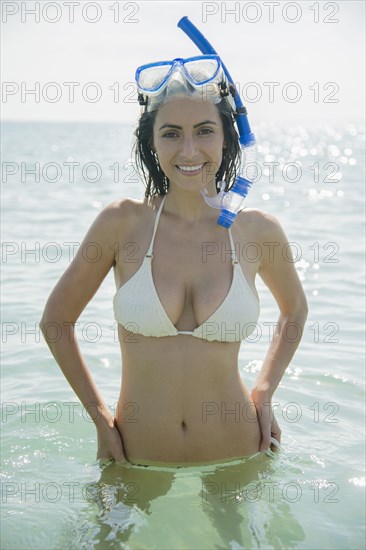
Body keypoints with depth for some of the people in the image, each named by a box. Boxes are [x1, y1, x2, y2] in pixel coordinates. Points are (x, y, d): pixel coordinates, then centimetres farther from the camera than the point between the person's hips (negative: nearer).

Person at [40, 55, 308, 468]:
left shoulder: (258, 231, -5)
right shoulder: (122, 223, -9)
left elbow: (294, 310, 15)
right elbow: (56, 319, 3)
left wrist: (263, 394, 6)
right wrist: (100, 418, 0)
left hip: (234, 457, 1)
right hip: (136, 462, 0)